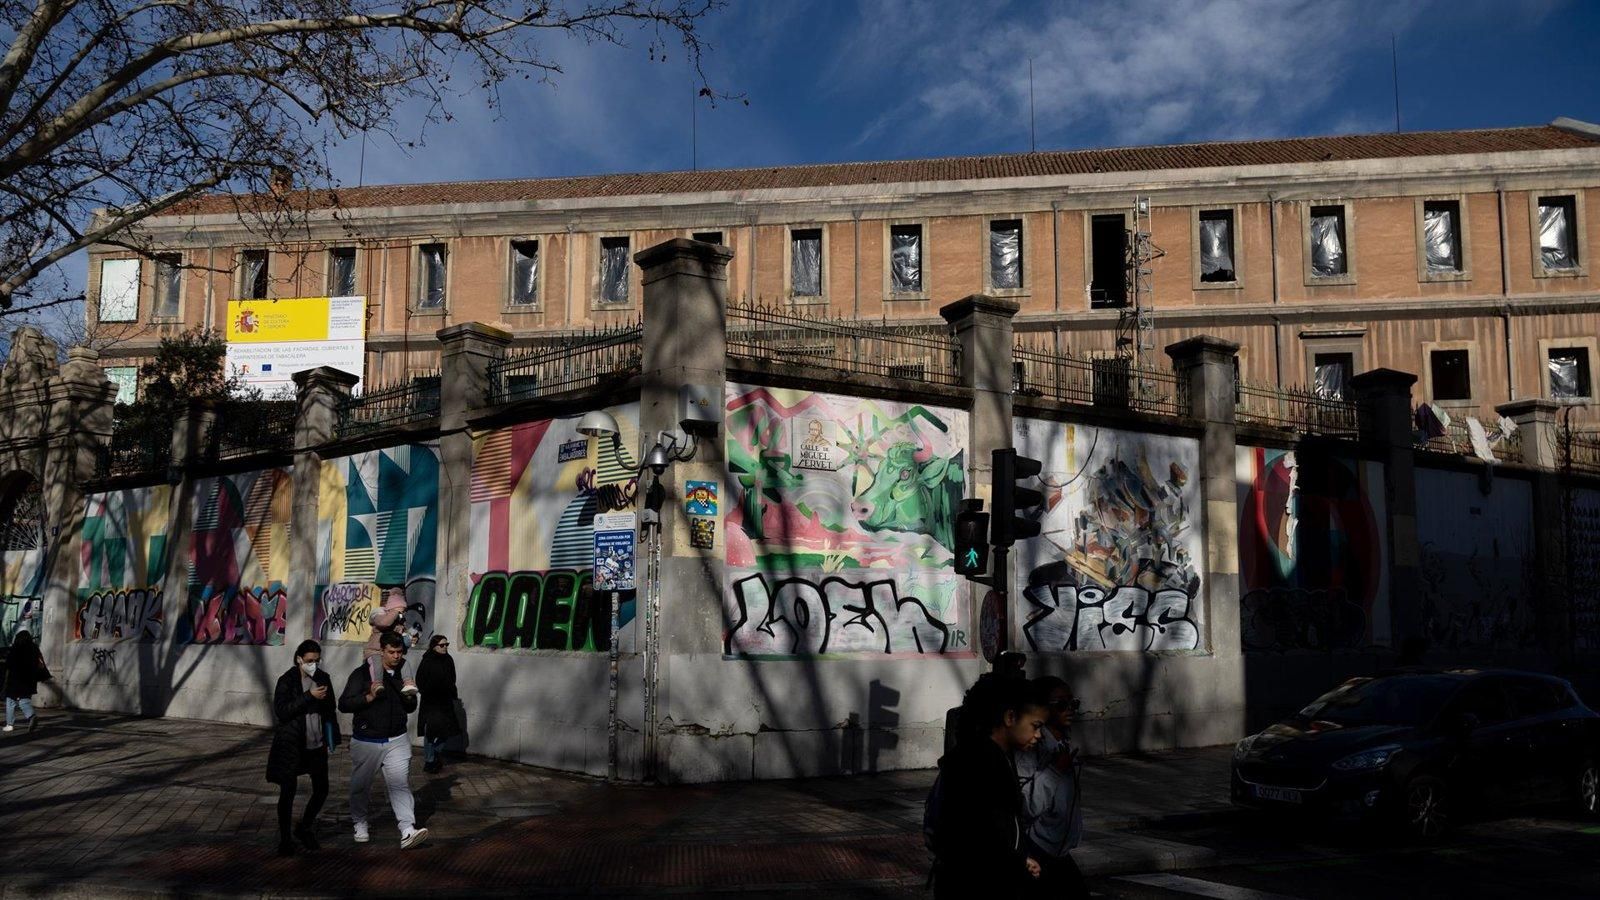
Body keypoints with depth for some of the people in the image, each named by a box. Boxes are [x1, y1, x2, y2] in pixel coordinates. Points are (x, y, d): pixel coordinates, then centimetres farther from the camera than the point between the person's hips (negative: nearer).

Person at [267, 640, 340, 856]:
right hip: (291, 745, -4)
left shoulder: (323, 678, 3)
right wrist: (309, 696, -25)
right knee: (287, 792, 1)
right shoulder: (287, 680, -9)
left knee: (321, 790, 7)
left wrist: (331, 739, 9)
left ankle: (305, 829, 28)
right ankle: (285, 838, 16)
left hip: (316, 744, 4)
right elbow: (281, 711, -19)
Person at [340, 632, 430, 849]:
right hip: (366, 741, -2)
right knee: (361, 786, 13)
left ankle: (407, 832, -16)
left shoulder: (403, 674, 6)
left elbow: (410, 709, 16)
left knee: (400, 784, -8)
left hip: (397, 740, 2)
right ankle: (359, 824, 36)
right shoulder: (362, 673, -8)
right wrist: (369, 696, -24)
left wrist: (410, 696, -6)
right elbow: (343, 704, -11)